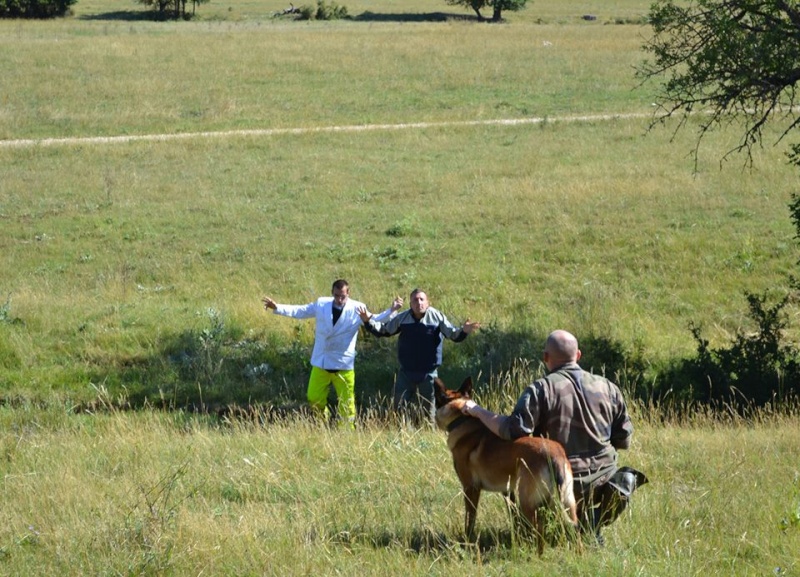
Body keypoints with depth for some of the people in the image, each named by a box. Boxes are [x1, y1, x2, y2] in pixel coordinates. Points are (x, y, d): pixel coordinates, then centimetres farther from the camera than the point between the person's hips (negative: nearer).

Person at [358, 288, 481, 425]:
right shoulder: (402, 318, -2)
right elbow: (384, 330, 8)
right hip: (406, 373, 2)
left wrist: (463, 331, -27)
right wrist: (369, 321, -5)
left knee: (428, 408, 8)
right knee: (400, 406, 4)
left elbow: (453, 334, -7)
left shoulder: (437, 317, -8)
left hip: (428, 373, -2)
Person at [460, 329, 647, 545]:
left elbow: (513, 431, -19)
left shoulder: (541, 390, -10)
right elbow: (624, 440, 8)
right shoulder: (607, 388, 3)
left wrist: (479, 412, -6)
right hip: (604, 476, 4)